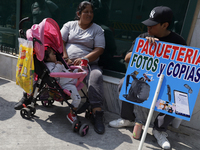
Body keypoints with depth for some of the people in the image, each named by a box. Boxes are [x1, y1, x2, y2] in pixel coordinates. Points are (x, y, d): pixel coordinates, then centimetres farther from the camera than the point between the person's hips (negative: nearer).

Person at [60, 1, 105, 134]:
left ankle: (97, 113, -33)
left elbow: (99, 50, 0)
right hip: (67, 62, 2)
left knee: (96, 76, -33)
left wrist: (84, 59, -15)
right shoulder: (69, 25, 17)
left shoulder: (97, 29, 12)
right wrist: (65, 58, -11)